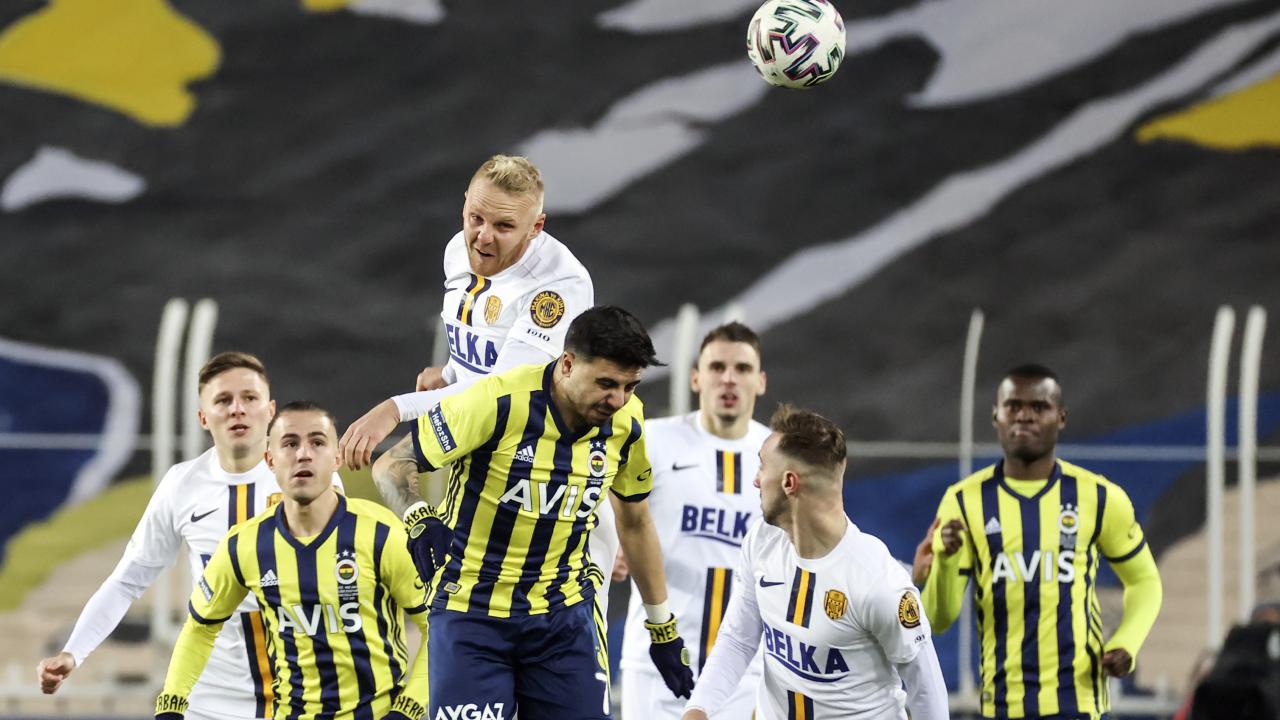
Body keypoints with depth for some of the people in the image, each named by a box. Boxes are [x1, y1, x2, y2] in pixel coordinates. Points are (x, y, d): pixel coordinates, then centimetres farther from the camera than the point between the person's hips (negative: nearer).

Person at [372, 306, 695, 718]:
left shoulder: (626, 422, -3)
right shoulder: (500, 402, -20)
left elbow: (635, 523, 14)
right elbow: (392, 466, -11)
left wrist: (663, 629, 19)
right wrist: (418, 521, -32)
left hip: (563, 614, 4)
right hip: (472, 611, -4)